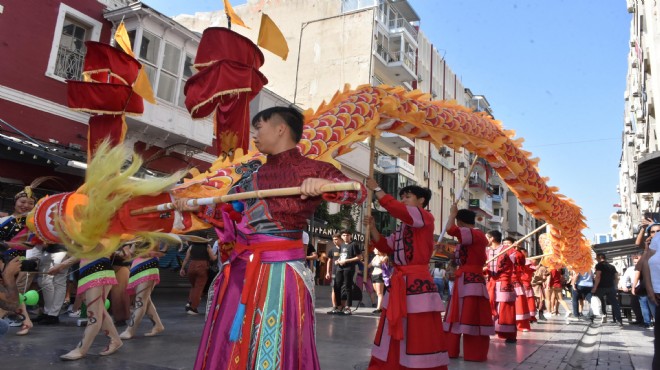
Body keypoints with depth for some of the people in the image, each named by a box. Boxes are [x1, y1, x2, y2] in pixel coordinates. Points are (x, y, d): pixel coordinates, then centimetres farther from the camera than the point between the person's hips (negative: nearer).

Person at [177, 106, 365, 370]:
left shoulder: (311, 169, -3)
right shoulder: (250, 172, 14)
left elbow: (359, 192, -16)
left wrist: (324, 185, -33)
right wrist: (196, 207, 18)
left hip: (280, 271, -6)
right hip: (241, 269, 6)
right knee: (229, 349, 13)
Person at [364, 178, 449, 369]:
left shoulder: (425, 217, -6)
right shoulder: (402, 226, 18)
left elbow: (396, 209, -22)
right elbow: (385, 247, 19)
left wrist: (376, 189, -13)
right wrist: (372, 228, 6)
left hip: (418, 283, -8)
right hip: (399, 283, 8)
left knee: (418, 337, -4)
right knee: (395, 335, 13)